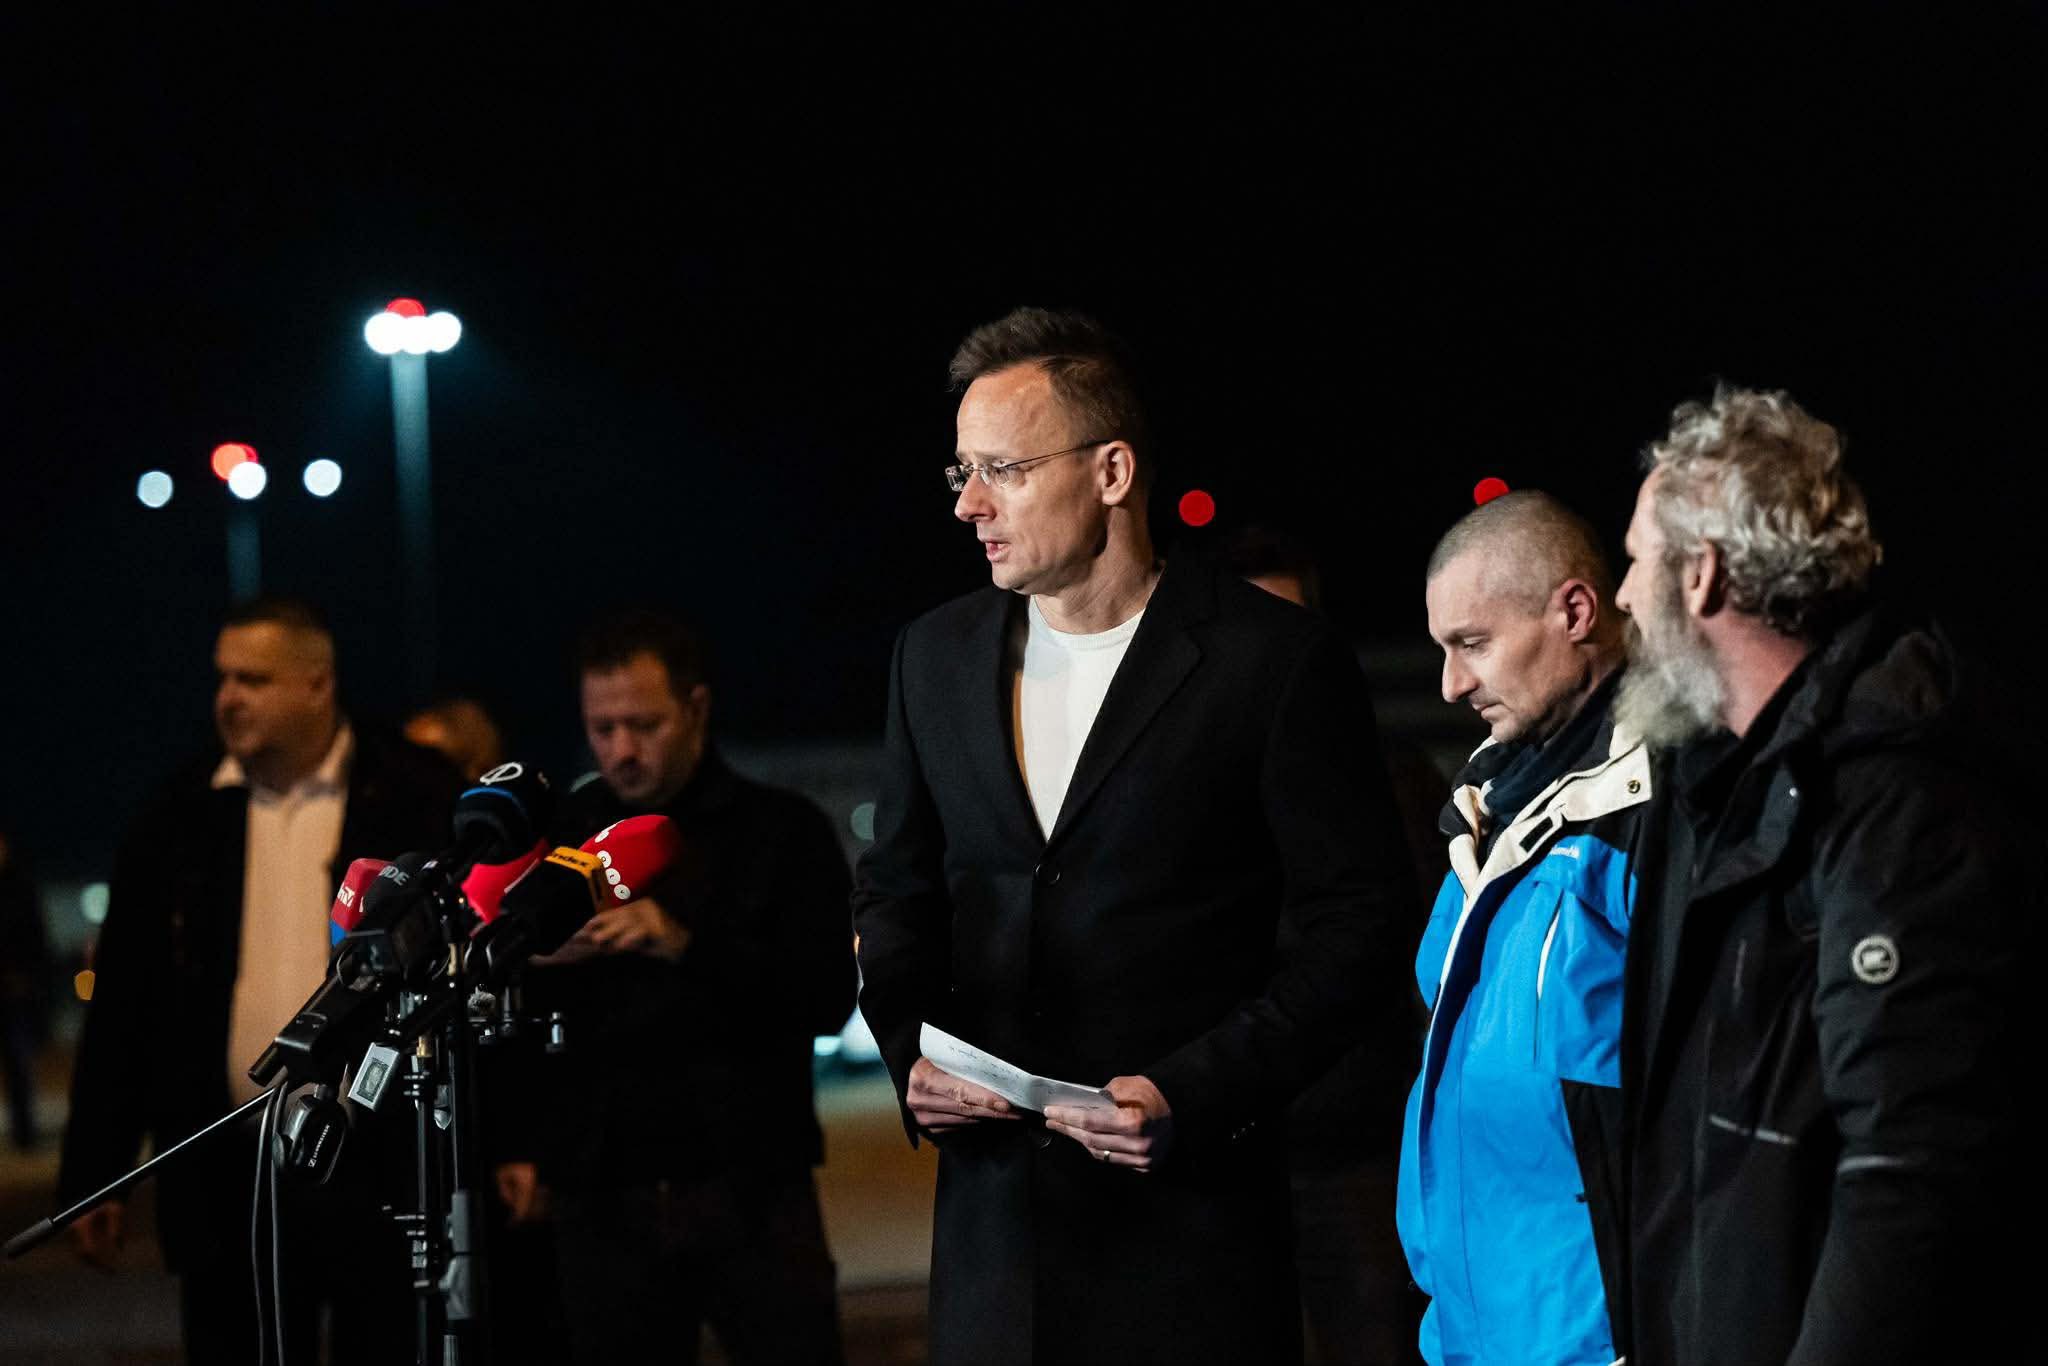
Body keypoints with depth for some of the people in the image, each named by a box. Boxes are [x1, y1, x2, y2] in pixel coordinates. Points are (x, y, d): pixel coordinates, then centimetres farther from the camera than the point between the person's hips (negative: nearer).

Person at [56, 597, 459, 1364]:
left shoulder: (414, 803, -2)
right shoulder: (181, 818, 8)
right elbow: (121, 1007, 10)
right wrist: (91, 1177, 7)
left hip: (382, 1167, -3)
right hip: (230, 1177, 3)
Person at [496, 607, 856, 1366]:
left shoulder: (781, 832, 3)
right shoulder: (561, 838, 10)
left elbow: (829, 996, -8)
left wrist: (688, 947, -20)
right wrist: (518, 1146, 3)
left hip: (751, 1190, -2)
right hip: (602, 1201, 2)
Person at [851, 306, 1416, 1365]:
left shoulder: (1277, 659, -7)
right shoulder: (936, 655, 10)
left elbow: (1355, 929, -7)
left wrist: (1194, 1093, -16)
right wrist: (910, 1051, 2)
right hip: (991, 1190, 4)